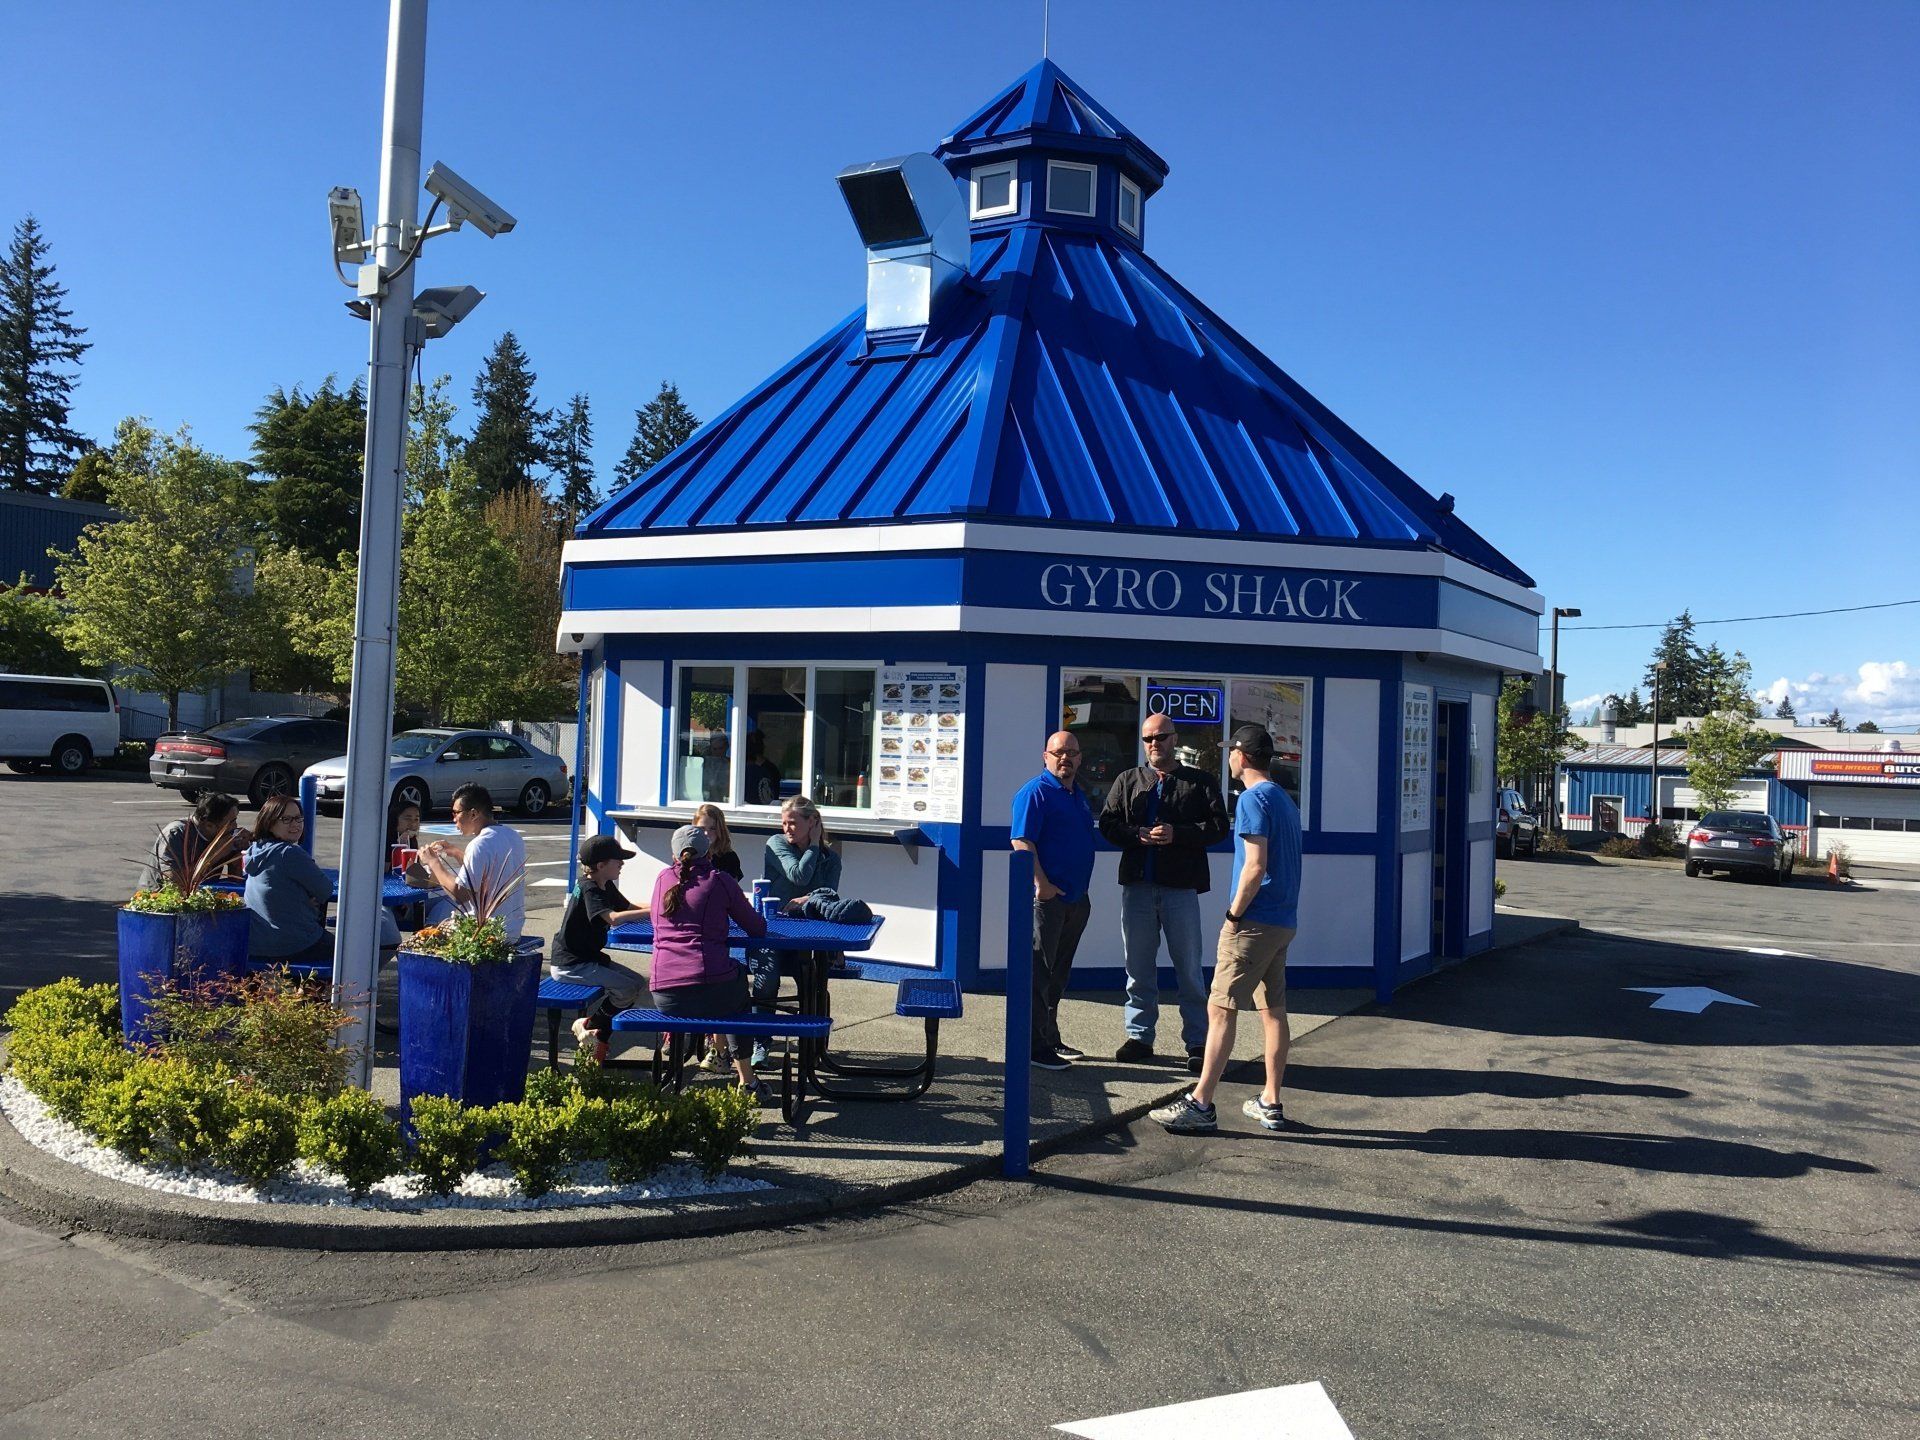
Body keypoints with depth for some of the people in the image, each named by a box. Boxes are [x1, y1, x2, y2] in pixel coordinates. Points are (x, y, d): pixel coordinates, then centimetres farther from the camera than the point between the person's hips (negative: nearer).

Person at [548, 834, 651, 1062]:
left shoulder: (606, 887, 9)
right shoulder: (588, 889, -21)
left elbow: (630, 907, 15)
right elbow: (613, 918, -34)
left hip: (588, 957, 10)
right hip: (569, 964, -10)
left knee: (639, 982, 4)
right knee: (628, 988, -19)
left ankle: (599, 1035, 9)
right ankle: (589, 1025, 2)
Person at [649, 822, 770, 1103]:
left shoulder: (664, 878, 12)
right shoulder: (720, 880, 3)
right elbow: (757, 928, 10)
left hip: (664, 997, 4)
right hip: (711, 993, -4)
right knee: (740, 972, 32)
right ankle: (745, 1080, 32)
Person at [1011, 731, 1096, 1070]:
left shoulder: (1078, 794, 16)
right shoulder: (1036, 792, -11)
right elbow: (1021, 841, -18)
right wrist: (1041, 884, -24)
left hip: (1075, 899, 9)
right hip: (1047, 898, -9)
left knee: (1058, 974, 15)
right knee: (1038, 972, -4)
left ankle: (1051, 1039, 24)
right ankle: (1036, 1045, 1)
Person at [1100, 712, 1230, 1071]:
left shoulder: (1201, 782, 5)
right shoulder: (1127, 781, 13)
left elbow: (1219, 826, -3)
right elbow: (1107, 822, 6)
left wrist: (1177, 834, -16)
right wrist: (1138, 835, -12)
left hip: (1181, 886, -3)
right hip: (1137, 884, 3)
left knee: (1189, 967, 2)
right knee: (1138, 965, 9)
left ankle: (1198, 1043, 9)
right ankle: (1139, 1036, 20)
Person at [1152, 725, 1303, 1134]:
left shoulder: (1253, 798, -13)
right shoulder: (1285, 799, 16)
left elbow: (1255, 867, -20)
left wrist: (1234, 915, -12)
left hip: (1256, 921, -9)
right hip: (1284, 922, 9)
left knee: (1220, 1009, -8)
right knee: (1273, 1010, 12)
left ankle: (1200, 1104, -8)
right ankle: (1271, 1103, 18)